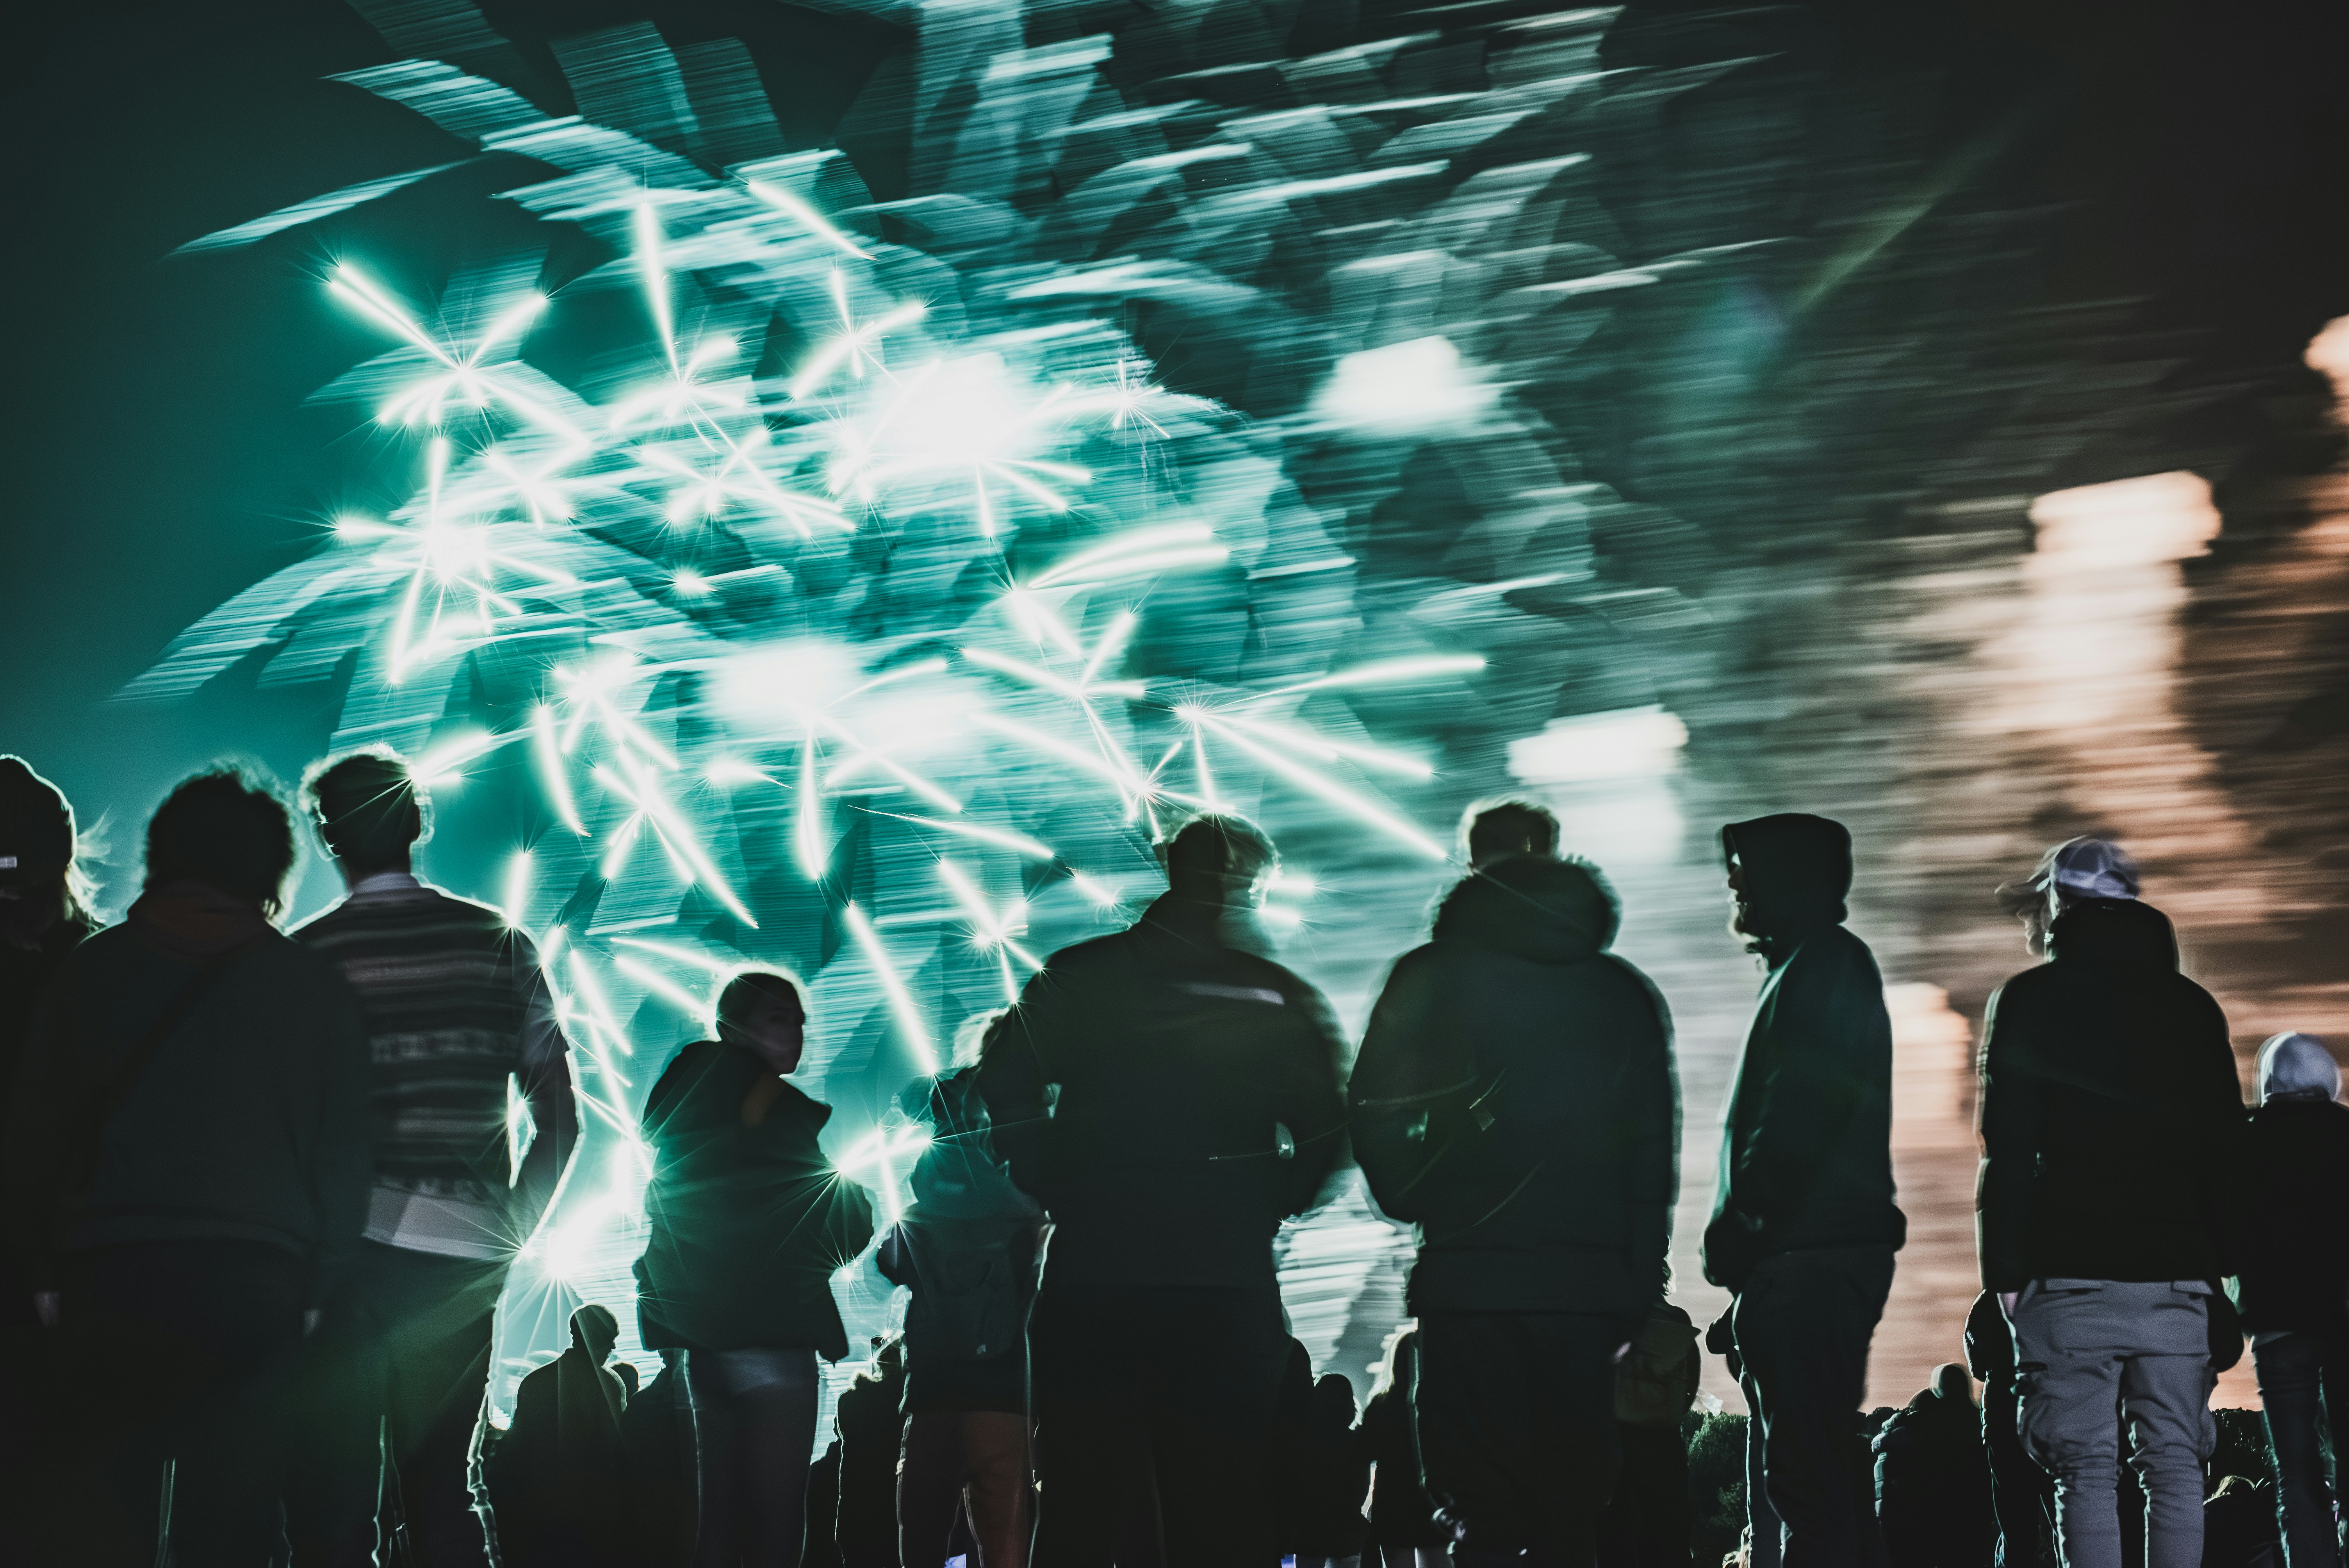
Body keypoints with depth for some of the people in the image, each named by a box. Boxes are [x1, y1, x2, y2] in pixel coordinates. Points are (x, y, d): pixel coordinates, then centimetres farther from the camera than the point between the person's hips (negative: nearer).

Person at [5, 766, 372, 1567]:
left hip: (109, 1272, 1)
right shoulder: (313, 987, 4)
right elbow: (344, 1152, 5)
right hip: (256, 1278, -1)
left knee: (111, 1502, 10)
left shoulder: (93, 969, 7)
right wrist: (319, 1284, 12)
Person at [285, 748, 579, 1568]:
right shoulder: (498, 942, 5)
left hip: (342, 1247, -3)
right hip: (462, 1255, 3)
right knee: (443, 1485, 15)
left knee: (334, 1495, 2)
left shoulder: (305, 954, -4)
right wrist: (509, 1232, 12)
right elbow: (559, 1123, 4)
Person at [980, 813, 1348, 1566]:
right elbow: (1324, 1130, -1)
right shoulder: (1280, 999, 3)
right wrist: (1264, 1209, 11)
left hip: (1089, 1268, 1)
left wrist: (1059, 1189, 5)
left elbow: (1007, 1083, -5)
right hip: (1227, 1284, -1)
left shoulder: (1079, 977, 4)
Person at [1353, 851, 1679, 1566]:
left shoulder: (1433, 978, 3)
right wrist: (1641, 1284, 12)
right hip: (1589, 1286, 2)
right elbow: (1655, 1148, 9)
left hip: (1467, 1277, -2)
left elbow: (1374, 1112, -1)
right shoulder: (1626, 994, 11)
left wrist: (1412, 1201, 16)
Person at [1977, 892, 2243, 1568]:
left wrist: (2005, 1273, -2)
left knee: (2087, 1472, -3)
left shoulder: (2030, 1000, 3)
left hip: (2072, 1271, -3)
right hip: (2177, 1273, 3)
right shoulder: (2194, 1006, 13)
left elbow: (2009, 1150, -3)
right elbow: (2228, 1150, 12)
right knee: (2175, 1468, 5)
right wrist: (2223, 1271, 15)